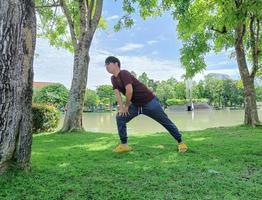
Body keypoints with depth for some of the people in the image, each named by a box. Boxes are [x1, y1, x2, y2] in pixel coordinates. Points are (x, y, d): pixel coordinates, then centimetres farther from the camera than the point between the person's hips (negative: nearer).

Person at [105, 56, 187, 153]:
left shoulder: (124, 73, -20)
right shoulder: (113, 79, 5)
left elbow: (129, 91, -27)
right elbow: (117, 93, 2)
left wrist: (126, 106, -13)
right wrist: (121, 108, -9)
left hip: (149, 102, -8)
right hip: (135, 104, 8)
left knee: (166, 122, 2)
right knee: (120, 117, -3)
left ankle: (180, 142, 16)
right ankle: (124, 145, 4)